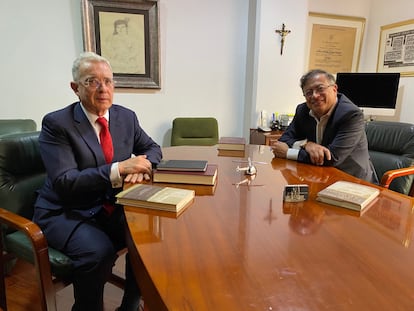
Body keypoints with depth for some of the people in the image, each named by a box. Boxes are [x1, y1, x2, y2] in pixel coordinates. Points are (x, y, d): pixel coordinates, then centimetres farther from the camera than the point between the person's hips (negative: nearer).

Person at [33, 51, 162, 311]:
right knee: (99, 251, -30)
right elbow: (63, 182, -20)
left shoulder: (127, 117, 2)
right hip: (66, 213, -4)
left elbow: (152, 148, 13)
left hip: (113, 208, 5)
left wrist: (141, 165, -11)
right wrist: (119, 169, -29)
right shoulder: (56, 123, -12)